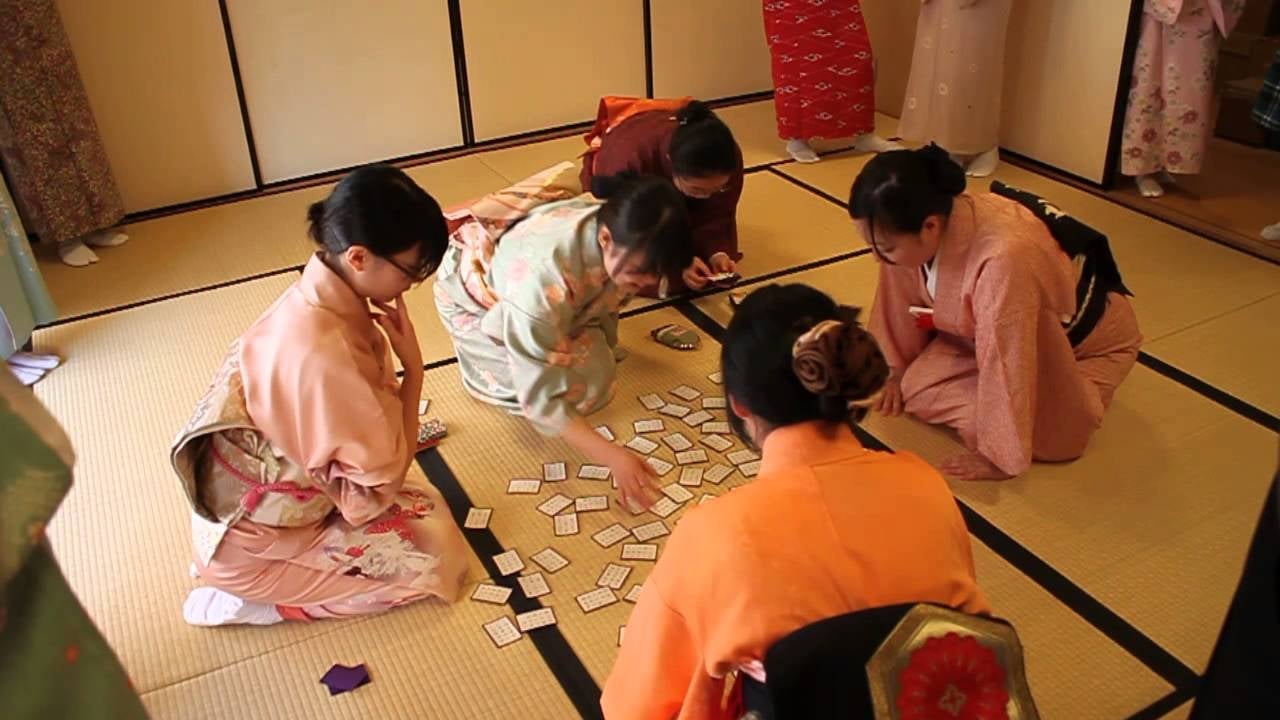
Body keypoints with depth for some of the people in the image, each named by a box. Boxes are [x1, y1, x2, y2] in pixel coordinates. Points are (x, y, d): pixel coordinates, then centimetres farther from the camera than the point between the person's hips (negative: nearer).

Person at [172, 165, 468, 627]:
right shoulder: (320, 356, -36)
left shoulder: (323, 297, -9)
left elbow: (368, 412, 2)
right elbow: (383, 477, -24)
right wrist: (413, 366, -20)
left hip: (273, 495, 8)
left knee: (428, 506, 13)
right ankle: (249, 599, 1)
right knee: (436, 554, -4)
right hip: (252, 542, -8)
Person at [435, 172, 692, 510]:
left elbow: (608, 295, -2)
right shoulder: (543, 272, -46)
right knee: (586, 385, -19)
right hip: (476, 299, -6)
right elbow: (539, 396, -39)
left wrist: (605, 350, 3)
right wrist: (612, 456, -42)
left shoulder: (620, 232, -27)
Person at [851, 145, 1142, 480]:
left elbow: (1006, 368, -38)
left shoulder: (1003, 259, -46)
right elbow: (900, 300, -6)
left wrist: (998, 458, -28)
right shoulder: (915, 229, -25)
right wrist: (898, 371, 5)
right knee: (917, 388, -11)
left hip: (1084, 335, -5)